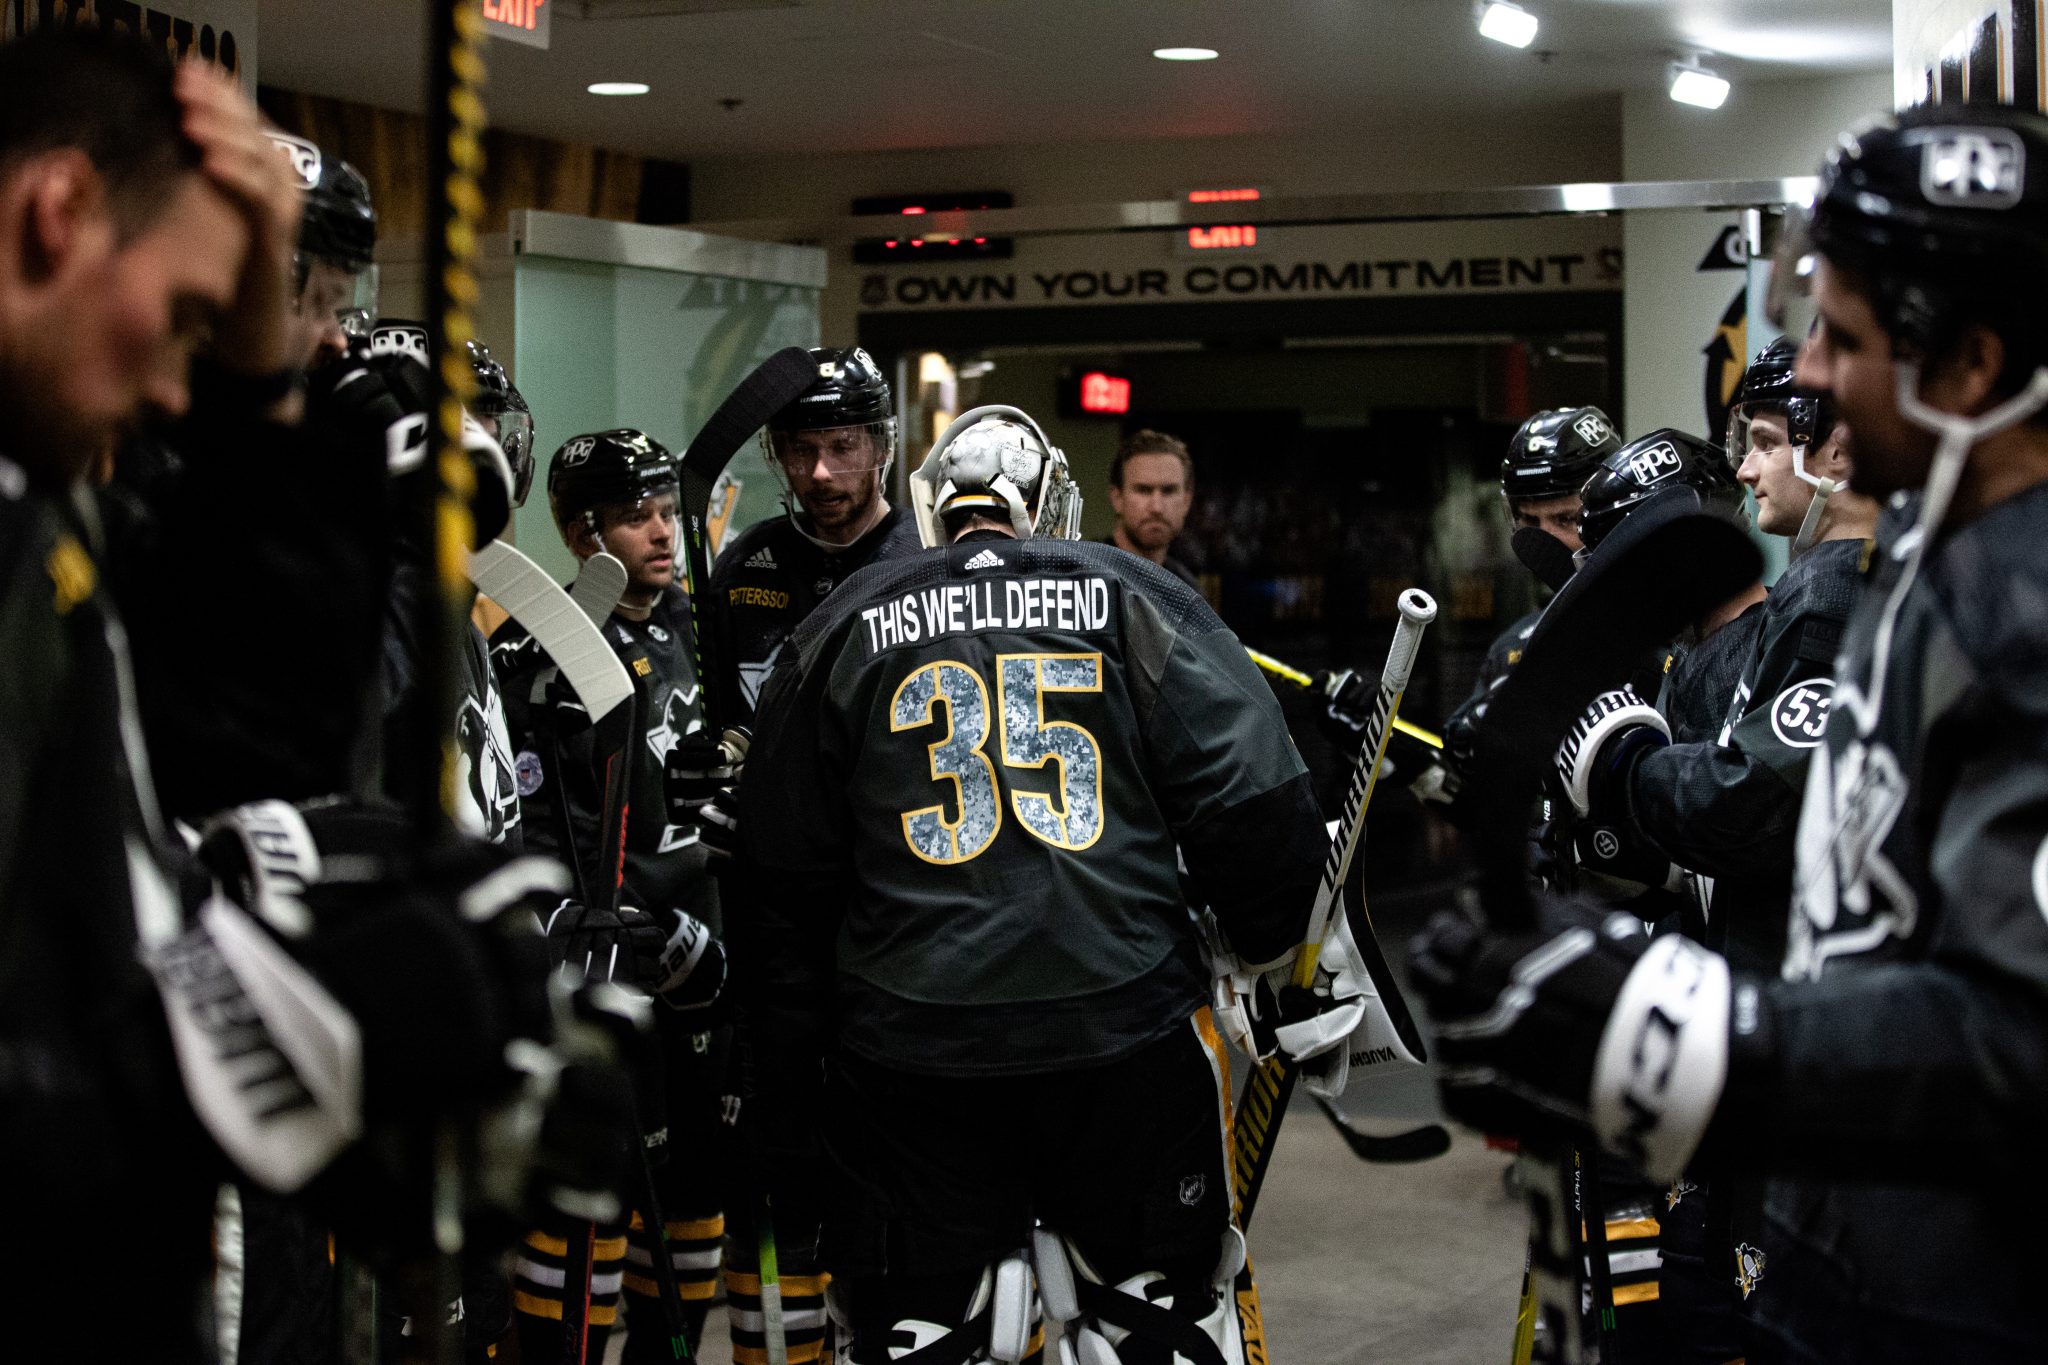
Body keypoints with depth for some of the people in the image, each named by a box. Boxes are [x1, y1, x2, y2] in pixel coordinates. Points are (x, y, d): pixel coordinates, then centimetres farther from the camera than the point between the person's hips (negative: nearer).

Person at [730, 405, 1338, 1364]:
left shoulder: (841, 629, 11)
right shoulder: (1135, 598, 7)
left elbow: (780, 890, 12)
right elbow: (1254, 804, -2)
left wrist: (787, 1104, 17)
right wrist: (1283, 960, 15)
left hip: (907, 1055, 1)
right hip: (1123, 1031, -1)